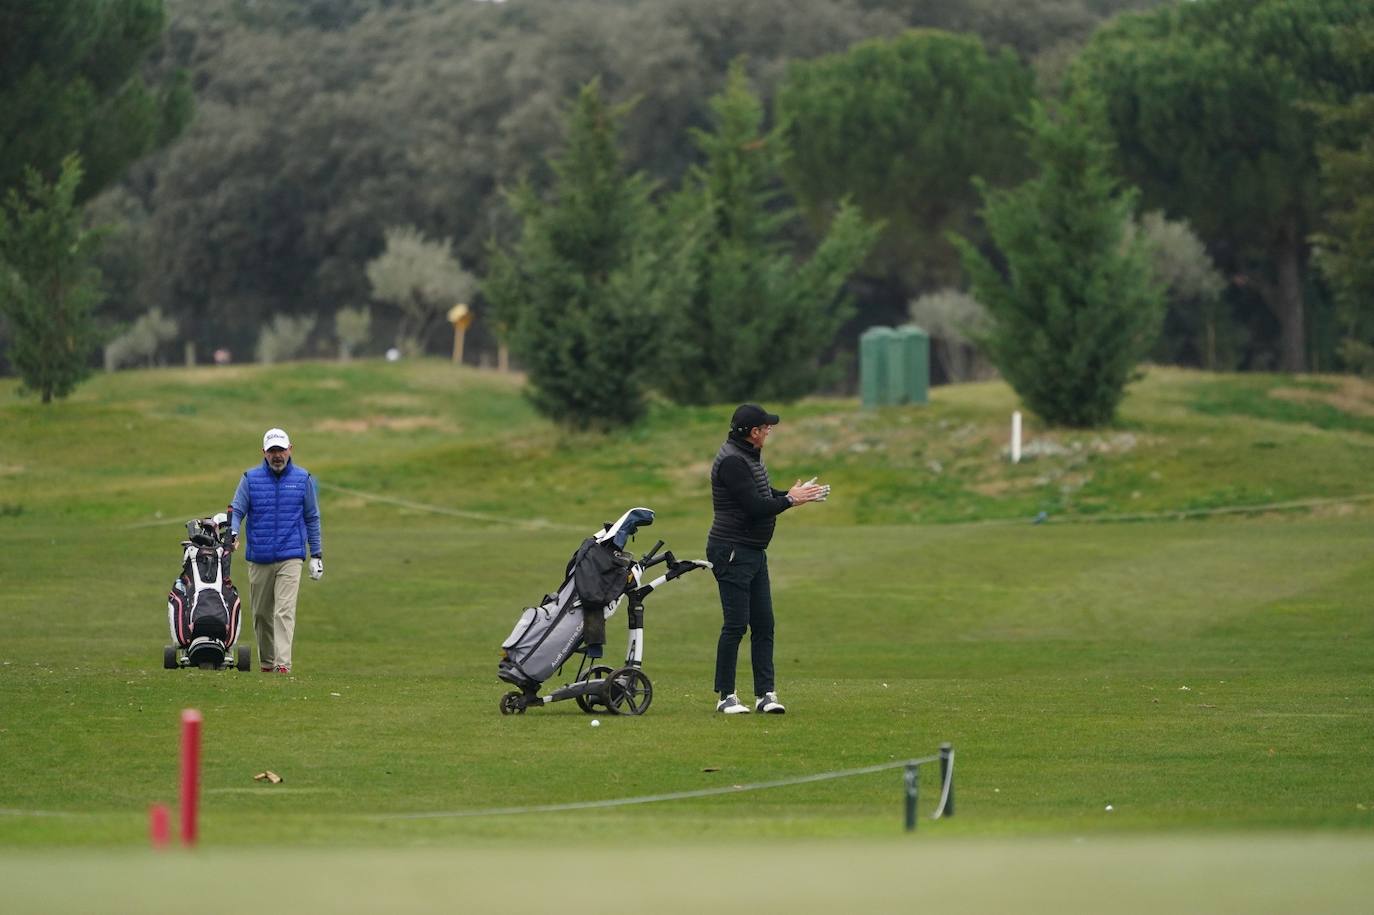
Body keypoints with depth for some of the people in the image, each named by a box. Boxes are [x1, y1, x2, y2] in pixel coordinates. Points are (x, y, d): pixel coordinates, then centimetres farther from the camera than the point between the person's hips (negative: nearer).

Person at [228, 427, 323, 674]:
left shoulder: (303, 479, 6)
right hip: (259, 559, 2)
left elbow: (312, 518, 12)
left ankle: (283, 663, -22)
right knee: (261, 614, 9)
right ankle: (266, 662, 23)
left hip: (290, 558, -2)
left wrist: (316, 556, 10)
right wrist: (233, 534, -20)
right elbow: (236, 510, 1)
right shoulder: (251, 478, 5)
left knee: (284, 611, -15)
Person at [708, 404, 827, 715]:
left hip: (754, 552, 10)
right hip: (732, 552, -10)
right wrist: (791, 500, -10)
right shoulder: (732, 461, -18)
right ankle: (726, 697, -1)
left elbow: (765, 496, 21)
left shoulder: (750, 457, 14)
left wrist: (798, 493, 7)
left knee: (763, 624, 6)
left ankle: (766, 693, 7)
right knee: (736, 624, -7)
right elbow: (755, 507, -23)